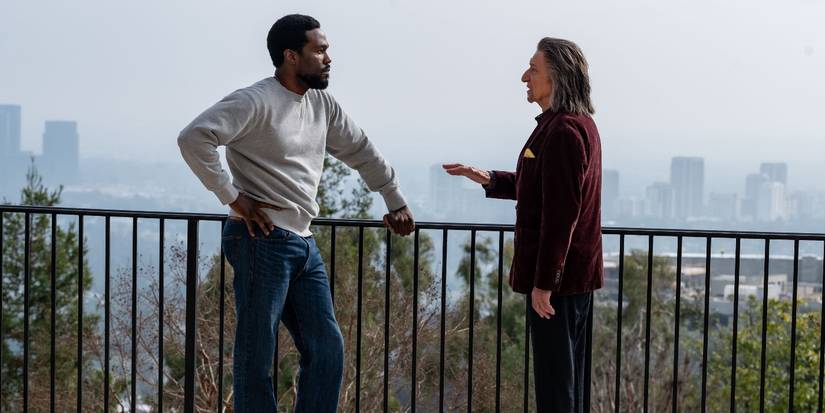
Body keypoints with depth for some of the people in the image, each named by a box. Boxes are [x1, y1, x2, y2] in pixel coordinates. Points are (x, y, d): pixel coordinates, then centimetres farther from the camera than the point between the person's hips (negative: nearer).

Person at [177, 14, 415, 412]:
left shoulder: (322, 105, 14)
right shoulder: (255, 102, -12)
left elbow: (361, 152, 25)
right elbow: (194, 137, -22)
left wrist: (396, 201, 25)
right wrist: (232, 196, -19)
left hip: (303, 244, 9)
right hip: (262, 241, -8)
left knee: (327, 348, 8)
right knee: (256, 355, -2)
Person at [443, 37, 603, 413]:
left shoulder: (563, 131, -19)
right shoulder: (578, 123, 14)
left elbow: (560, 212, -23)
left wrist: (544, 280, -22)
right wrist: (488, 179, 16)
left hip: (559, 274, -10)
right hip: (576, 272, 10)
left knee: (554, 379, -4)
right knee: (566, 375, 16)